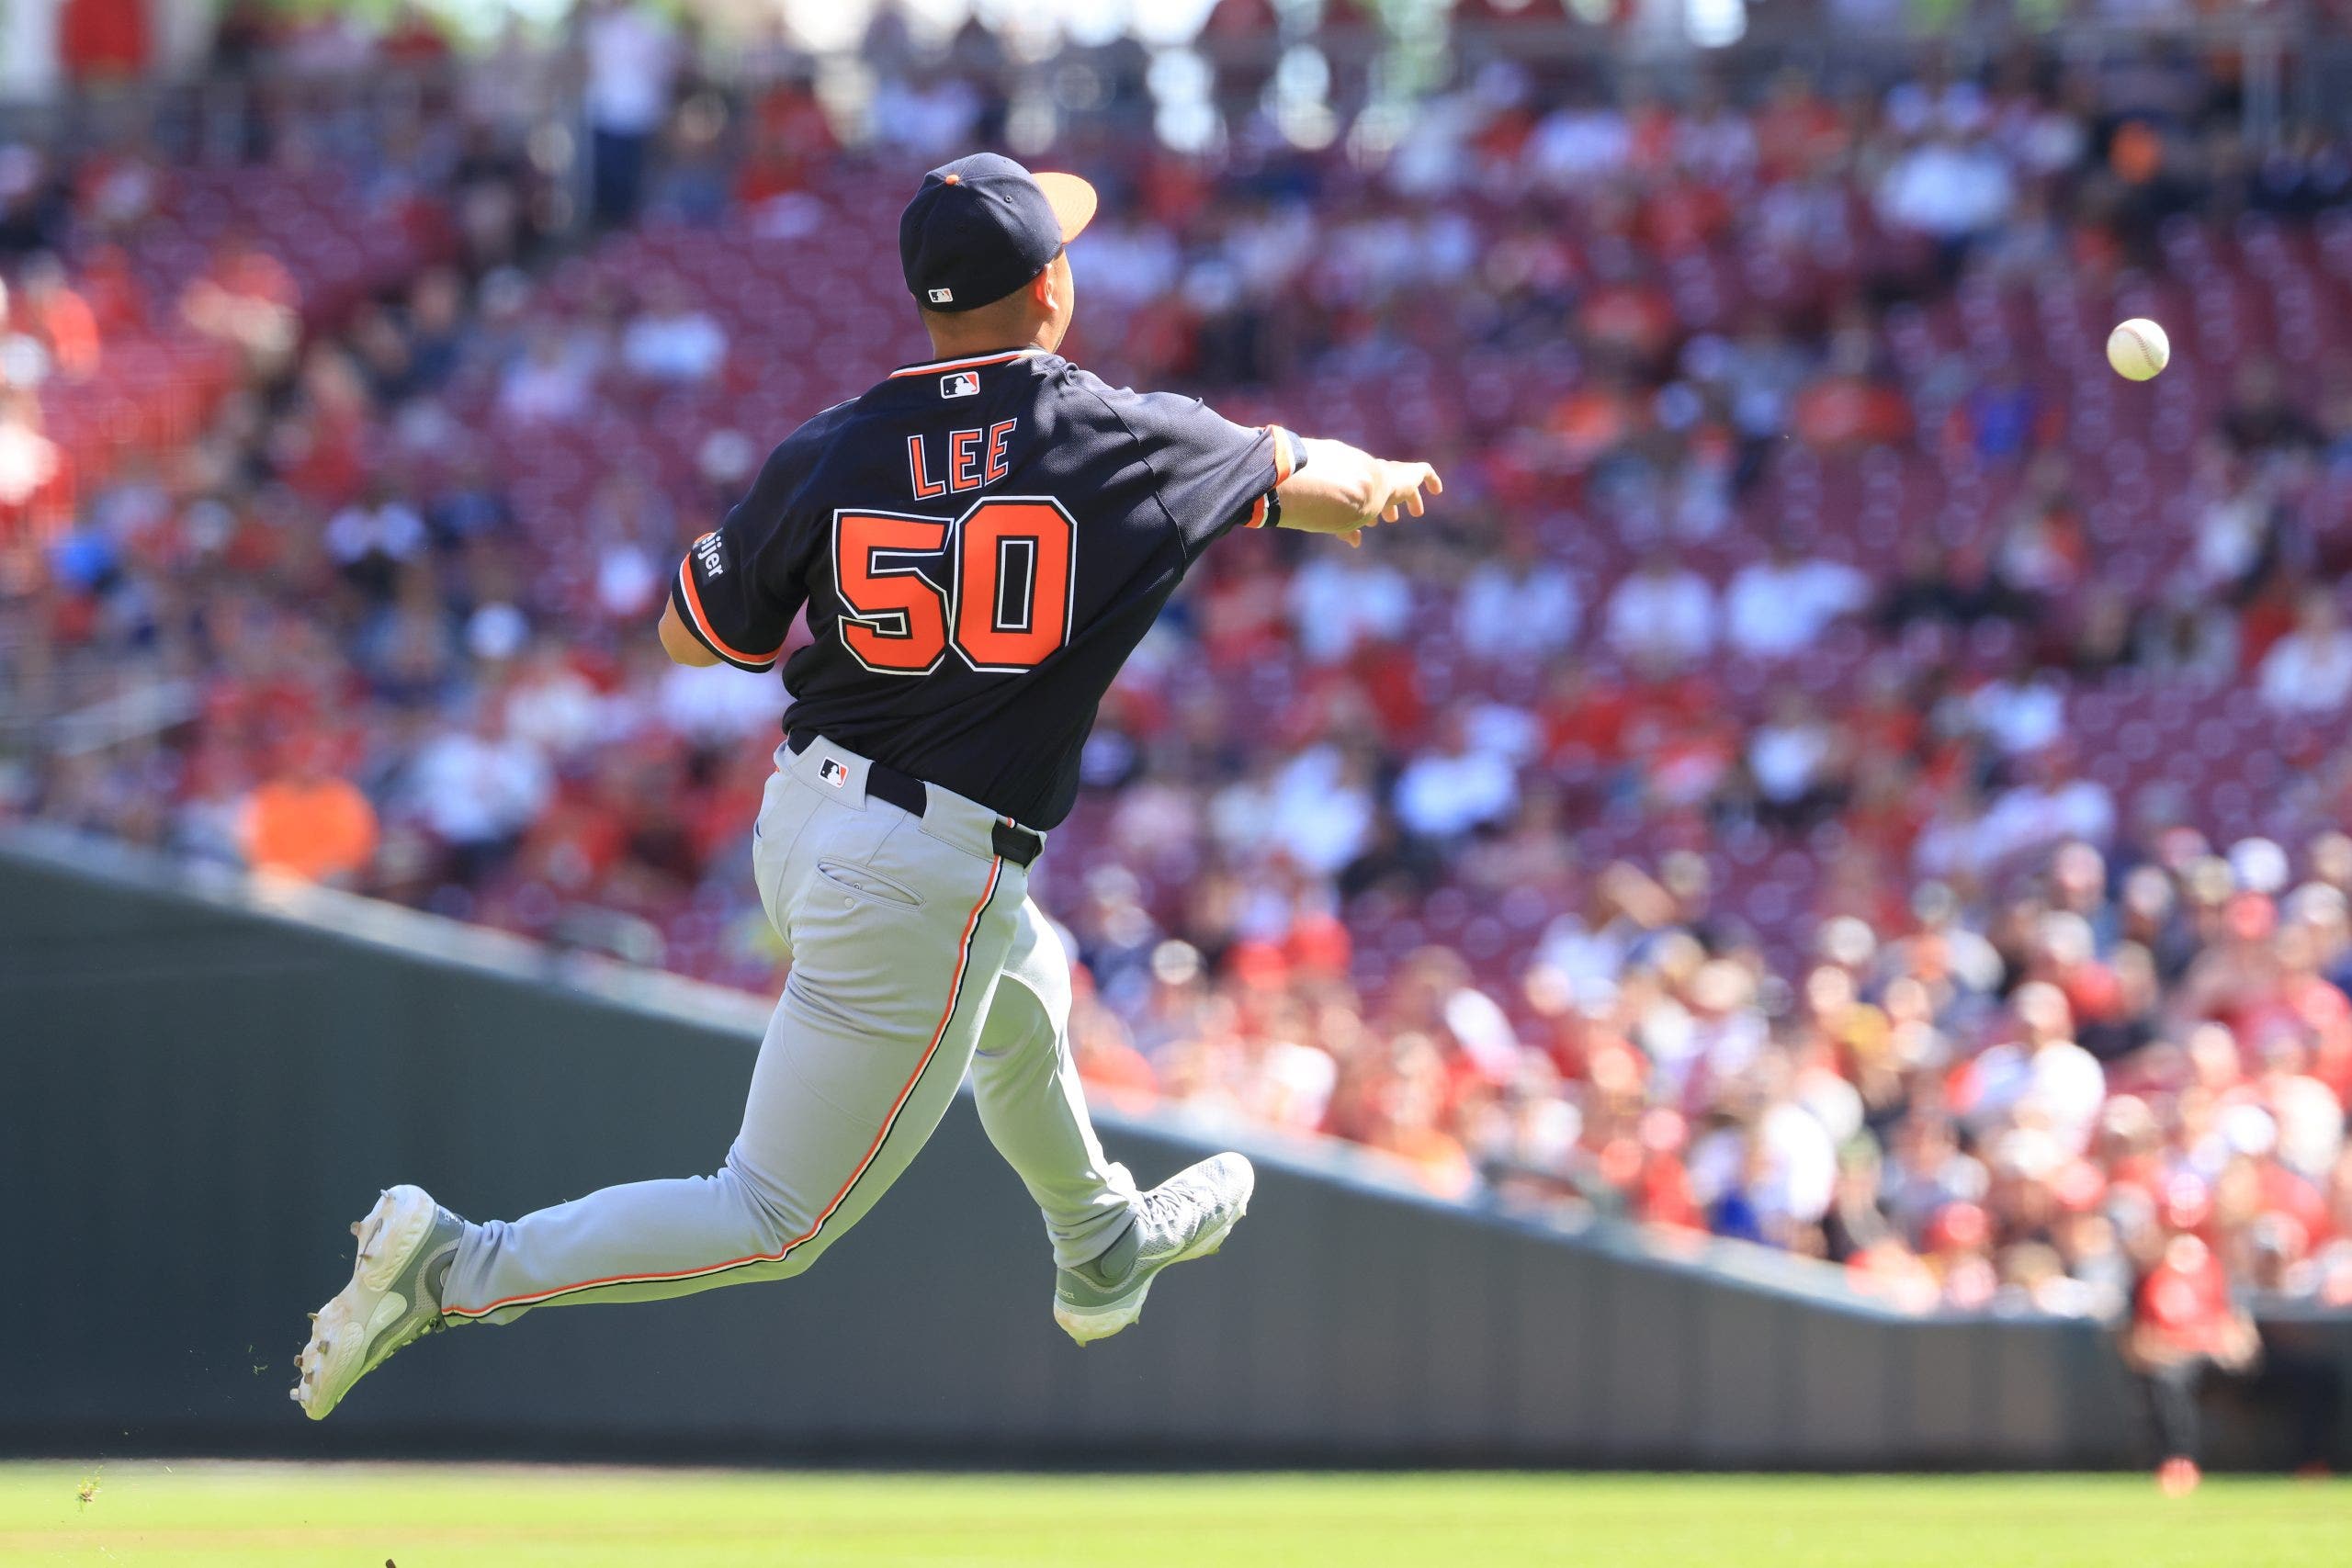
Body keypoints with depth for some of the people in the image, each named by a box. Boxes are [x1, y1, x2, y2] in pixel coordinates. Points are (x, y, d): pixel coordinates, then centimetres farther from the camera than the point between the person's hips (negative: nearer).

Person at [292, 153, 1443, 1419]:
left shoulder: (828, 458, -4)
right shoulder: (1132, 445, -10)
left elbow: (691, 635, 6)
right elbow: (1310, 486, 9)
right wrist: (1381, 482, 32)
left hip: (801, 824, 6)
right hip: (930, 878, -6)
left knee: (1025, 1000, 36)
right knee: (777, 1220, 1)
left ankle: (1103, 1249, 60)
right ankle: (460, 1268, -11)